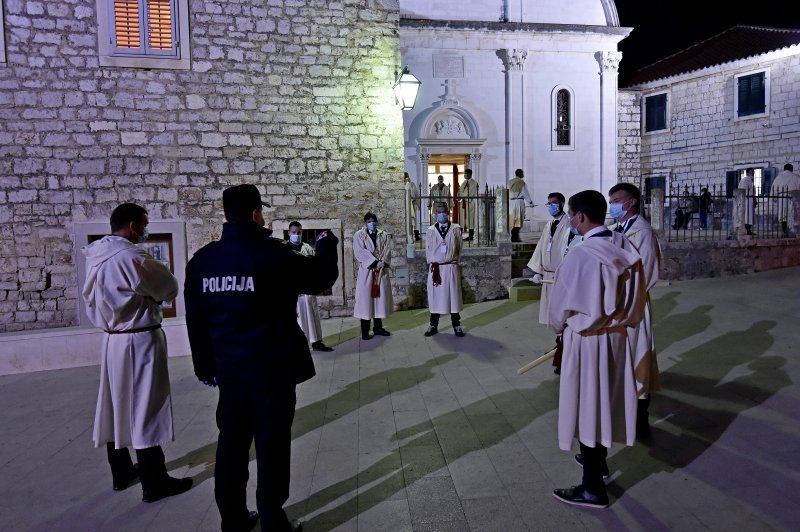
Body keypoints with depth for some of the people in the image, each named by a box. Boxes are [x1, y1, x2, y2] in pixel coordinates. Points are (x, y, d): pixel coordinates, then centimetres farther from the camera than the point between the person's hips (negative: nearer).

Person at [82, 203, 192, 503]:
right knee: (145, 409, 0)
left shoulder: (96, 256, 5)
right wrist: (152, 292, 11)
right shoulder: (132, 258, -21)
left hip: (112, 338, 9)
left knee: (116, 404, 16)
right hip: (139, 340, -8)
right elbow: (169, 289, -11)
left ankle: (121, 471, 32)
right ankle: (154, 483, 10)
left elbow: (93, 299, 13)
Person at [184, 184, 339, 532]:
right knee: (272, 446, 6)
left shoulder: (201, 260, 1)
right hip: (273, 368, -5)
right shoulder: (273, 253, -15)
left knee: (231, 444, 16)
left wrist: (205, 366, 16)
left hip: (229, 370, 5)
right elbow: (322, 278, -1)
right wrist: (326, 245, 18)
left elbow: (195, 320, 6)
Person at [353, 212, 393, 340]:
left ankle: (378, 327, 17)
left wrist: (382, 262, -16)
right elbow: (360, 252, -12)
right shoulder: (359, 235, 0)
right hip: (366, 271, -4)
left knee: (380, 297, 7)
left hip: (381, 271, 4)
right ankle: (365, 330, 1)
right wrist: (375, 262, -19)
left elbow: (387, 250, 2)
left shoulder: (383, 235, 12)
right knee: (366, 298, -4)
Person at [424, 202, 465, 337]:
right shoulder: (430, 230, 7)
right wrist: (431, 264, 1)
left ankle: (456, 325, 11)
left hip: (451, 267, -1)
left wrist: (455, 261, 2)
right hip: (435, 268, 1)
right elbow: (428, 250, 9)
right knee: (434, 296, 4)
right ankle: (433, 325, 13)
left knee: (453, 295, 3)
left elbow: (459, 248, 7)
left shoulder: (456, 229, 4)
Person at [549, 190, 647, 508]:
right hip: (616, 334, 8)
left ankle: (593, 488, 13)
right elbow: (634, 294, 7)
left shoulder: (580, 255, -23)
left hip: (586, 339, -8)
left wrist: (558, 326, 8)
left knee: (586, 405, 3)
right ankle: (598, 459, 43)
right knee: (604, 400, 22)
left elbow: (562, 302, -12)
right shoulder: (625, 248, -1)